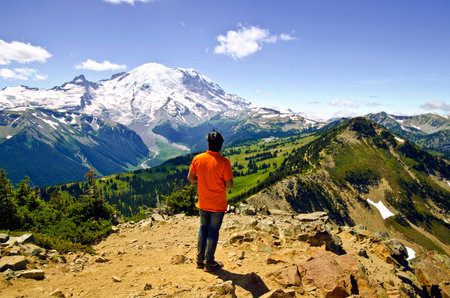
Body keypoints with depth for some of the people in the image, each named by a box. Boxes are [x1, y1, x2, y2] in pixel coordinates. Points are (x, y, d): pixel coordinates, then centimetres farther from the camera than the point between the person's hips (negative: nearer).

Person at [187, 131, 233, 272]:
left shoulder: (198, 159, -6)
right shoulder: (224, 162, -17)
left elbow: (190, 178, 1)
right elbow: (229, 184, -15)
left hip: (203, 203, 4)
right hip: (218, 204, -4)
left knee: (203, 228, 19)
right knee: (213, 231, 8)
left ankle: (200, 260, 27)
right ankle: (209, 263, 18)